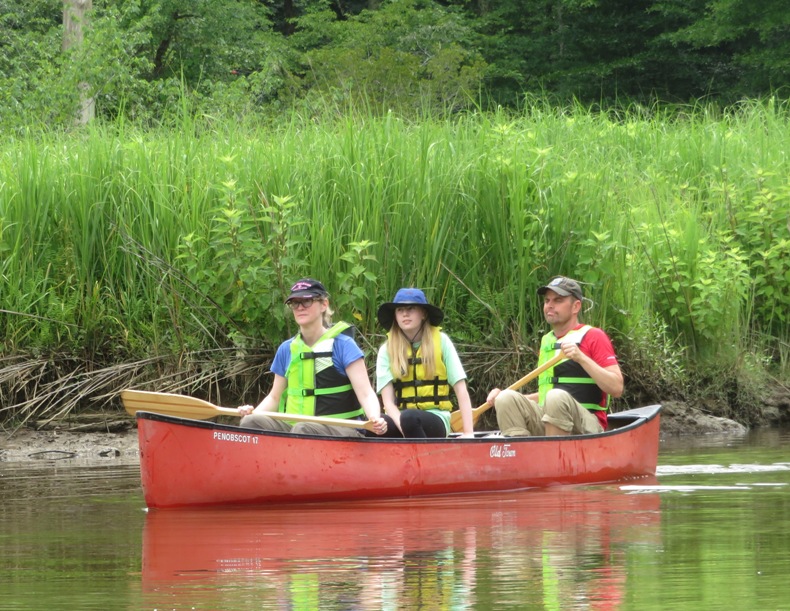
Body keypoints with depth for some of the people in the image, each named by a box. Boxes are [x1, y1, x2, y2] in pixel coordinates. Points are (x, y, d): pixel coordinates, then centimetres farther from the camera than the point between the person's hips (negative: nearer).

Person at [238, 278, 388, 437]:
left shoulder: (342, 345, 0)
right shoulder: (287, 349, 15)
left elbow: (366, 394, -8)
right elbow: (274, 397, 23)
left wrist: (374, 418, -30)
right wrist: (254, 412, 1)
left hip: (341, 430, -5)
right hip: (293, 427, 5)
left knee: (304, 429, -38)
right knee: (250, 422, -22)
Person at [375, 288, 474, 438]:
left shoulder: (440, 341, 2)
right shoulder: (387, 350, 4)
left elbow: (461, 389, 0)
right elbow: (388, 401, -4)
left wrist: (468, 433, -10)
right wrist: (405, 430, -23)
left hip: (435, 420, -1)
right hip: (398, 418, 1)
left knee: (409, 417, -37)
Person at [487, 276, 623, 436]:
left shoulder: (593, 337, 2)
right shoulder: (546, 341, 22)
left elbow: (616, 388, -9)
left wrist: (581, 357, -18)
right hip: (545, 426, 6)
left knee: (557, 398, -36)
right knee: (507, 399, -18)